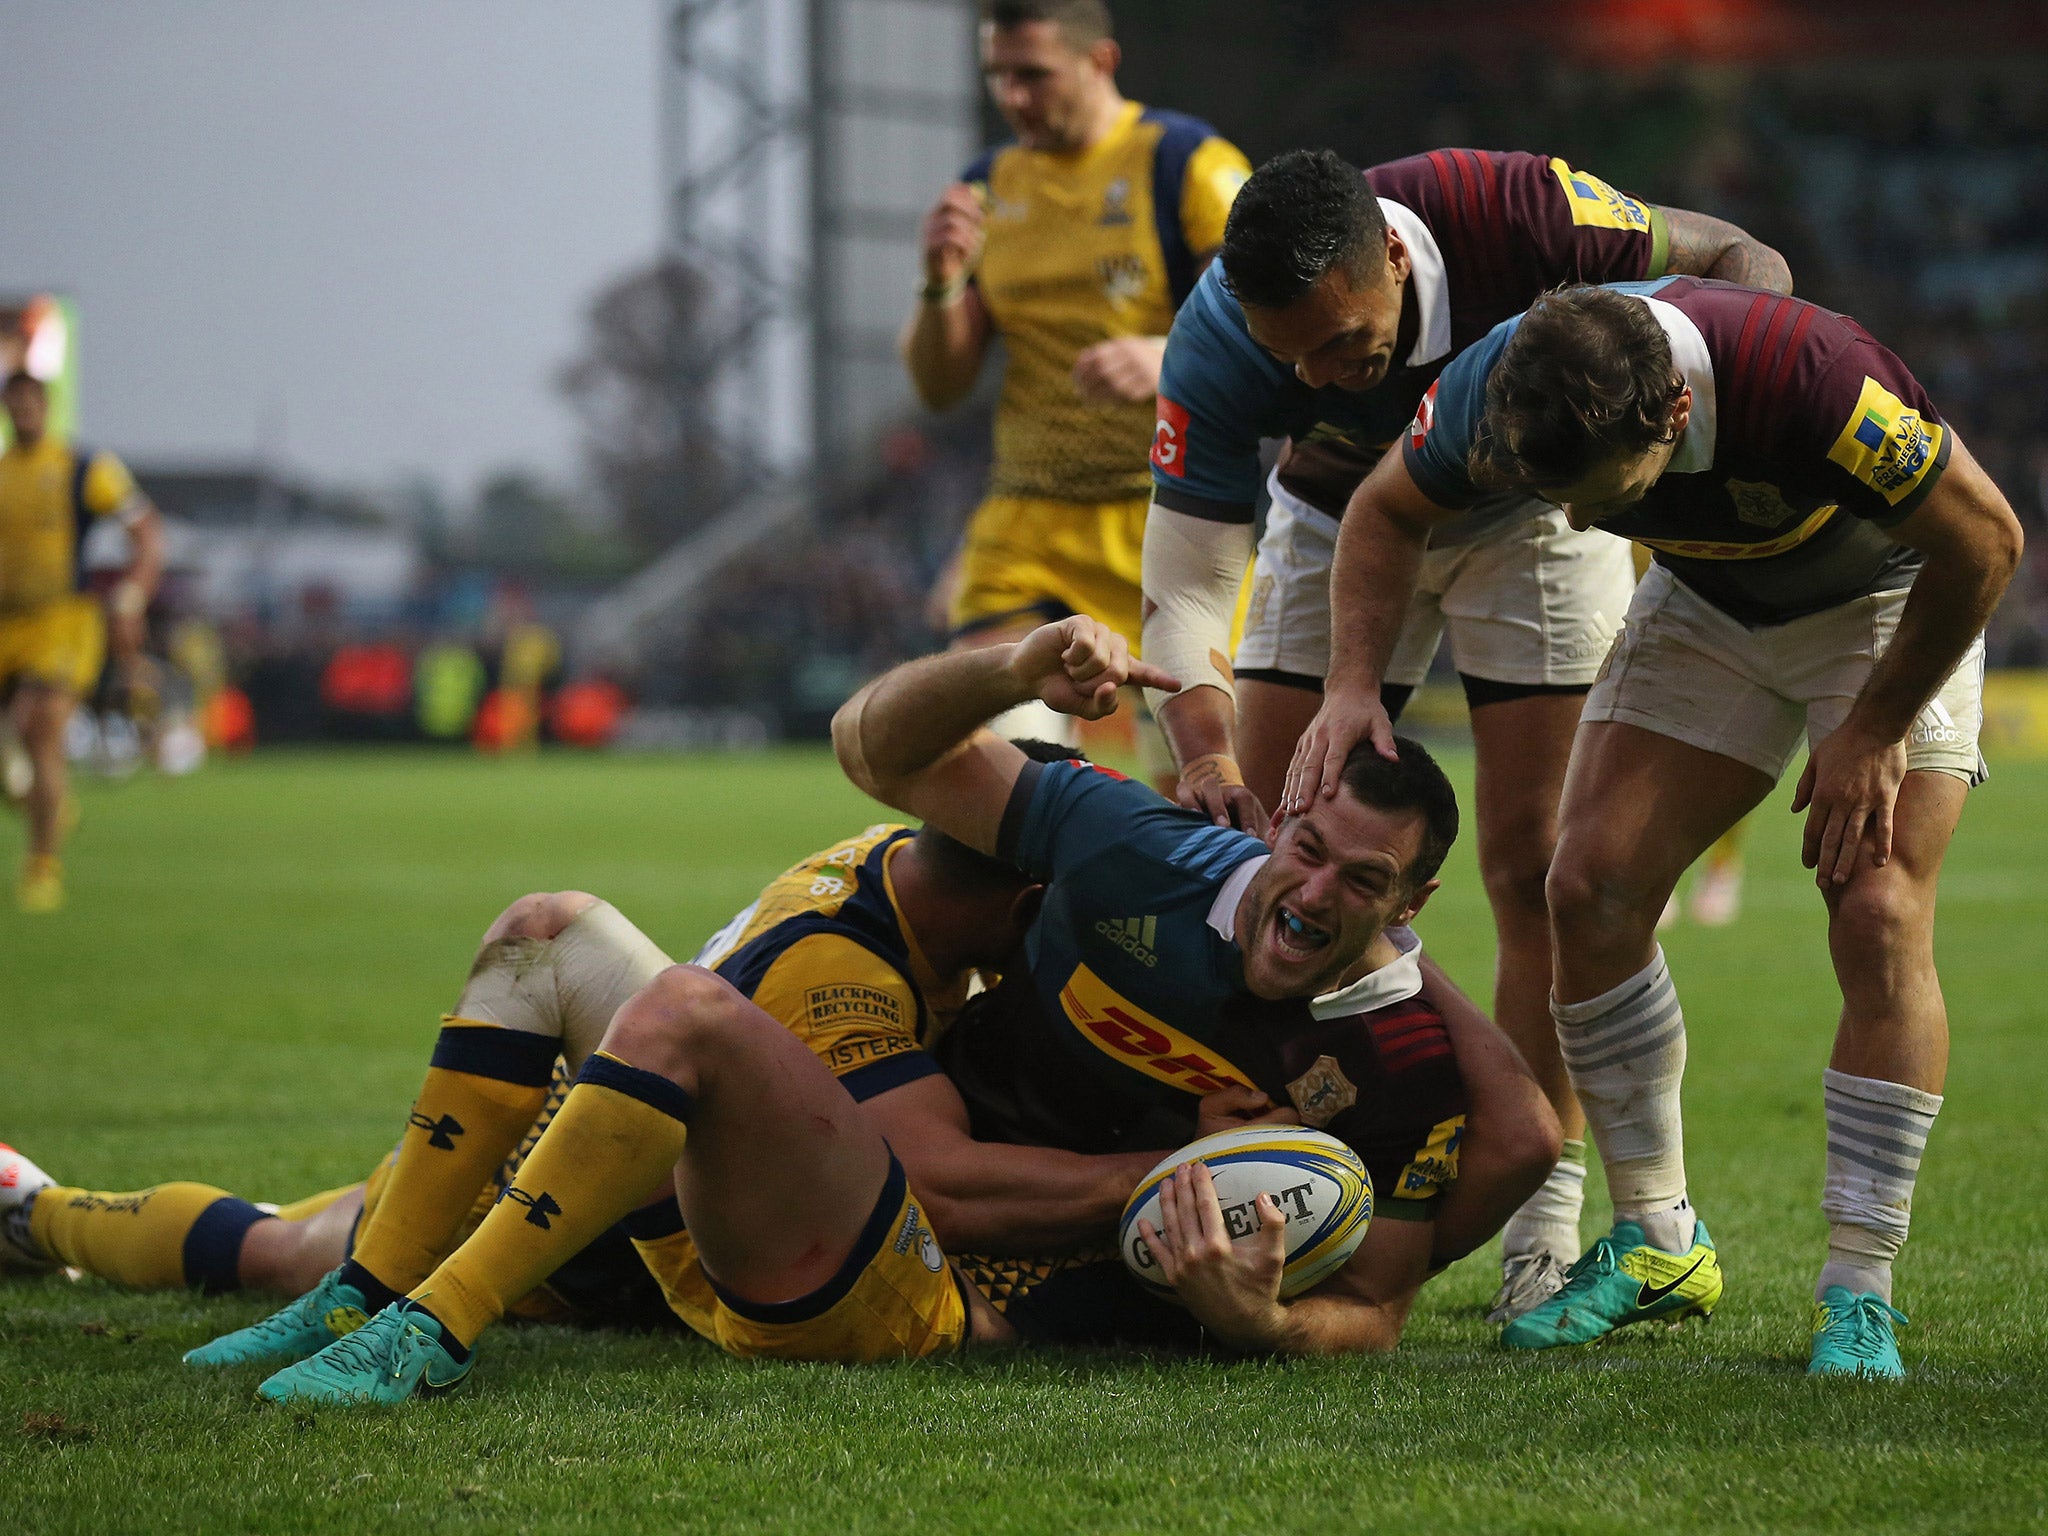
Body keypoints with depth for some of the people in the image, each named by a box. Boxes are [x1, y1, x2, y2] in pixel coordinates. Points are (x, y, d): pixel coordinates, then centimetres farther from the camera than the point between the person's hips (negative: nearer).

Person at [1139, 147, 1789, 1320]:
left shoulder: (1516, 212, -36)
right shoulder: (1219, 346, -33)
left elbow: (1741, 261, -20)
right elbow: (1185, 586, -27)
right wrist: (1205, 752, -44)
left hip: (1532, 514, -1)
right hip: (1338, 523, 2)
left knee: (1533, 866, -10)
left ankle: (1546, 1214, -1)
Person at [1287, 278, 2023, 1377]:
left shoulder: (1808, 379, -42)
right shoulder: (1497, 388, -28)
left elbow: (1985, 537, -26)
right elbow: (1389, 509, -4)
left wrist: (1874, 731, -18)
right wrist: (1354, 688, -16)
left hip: (1889, 608, -4)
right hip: (1707, 604, 5)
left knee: (1878, 919, -19)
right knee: (1593, 885, -9)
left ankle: (1860, 1291, -11)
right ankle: (1656, 1244, 6)